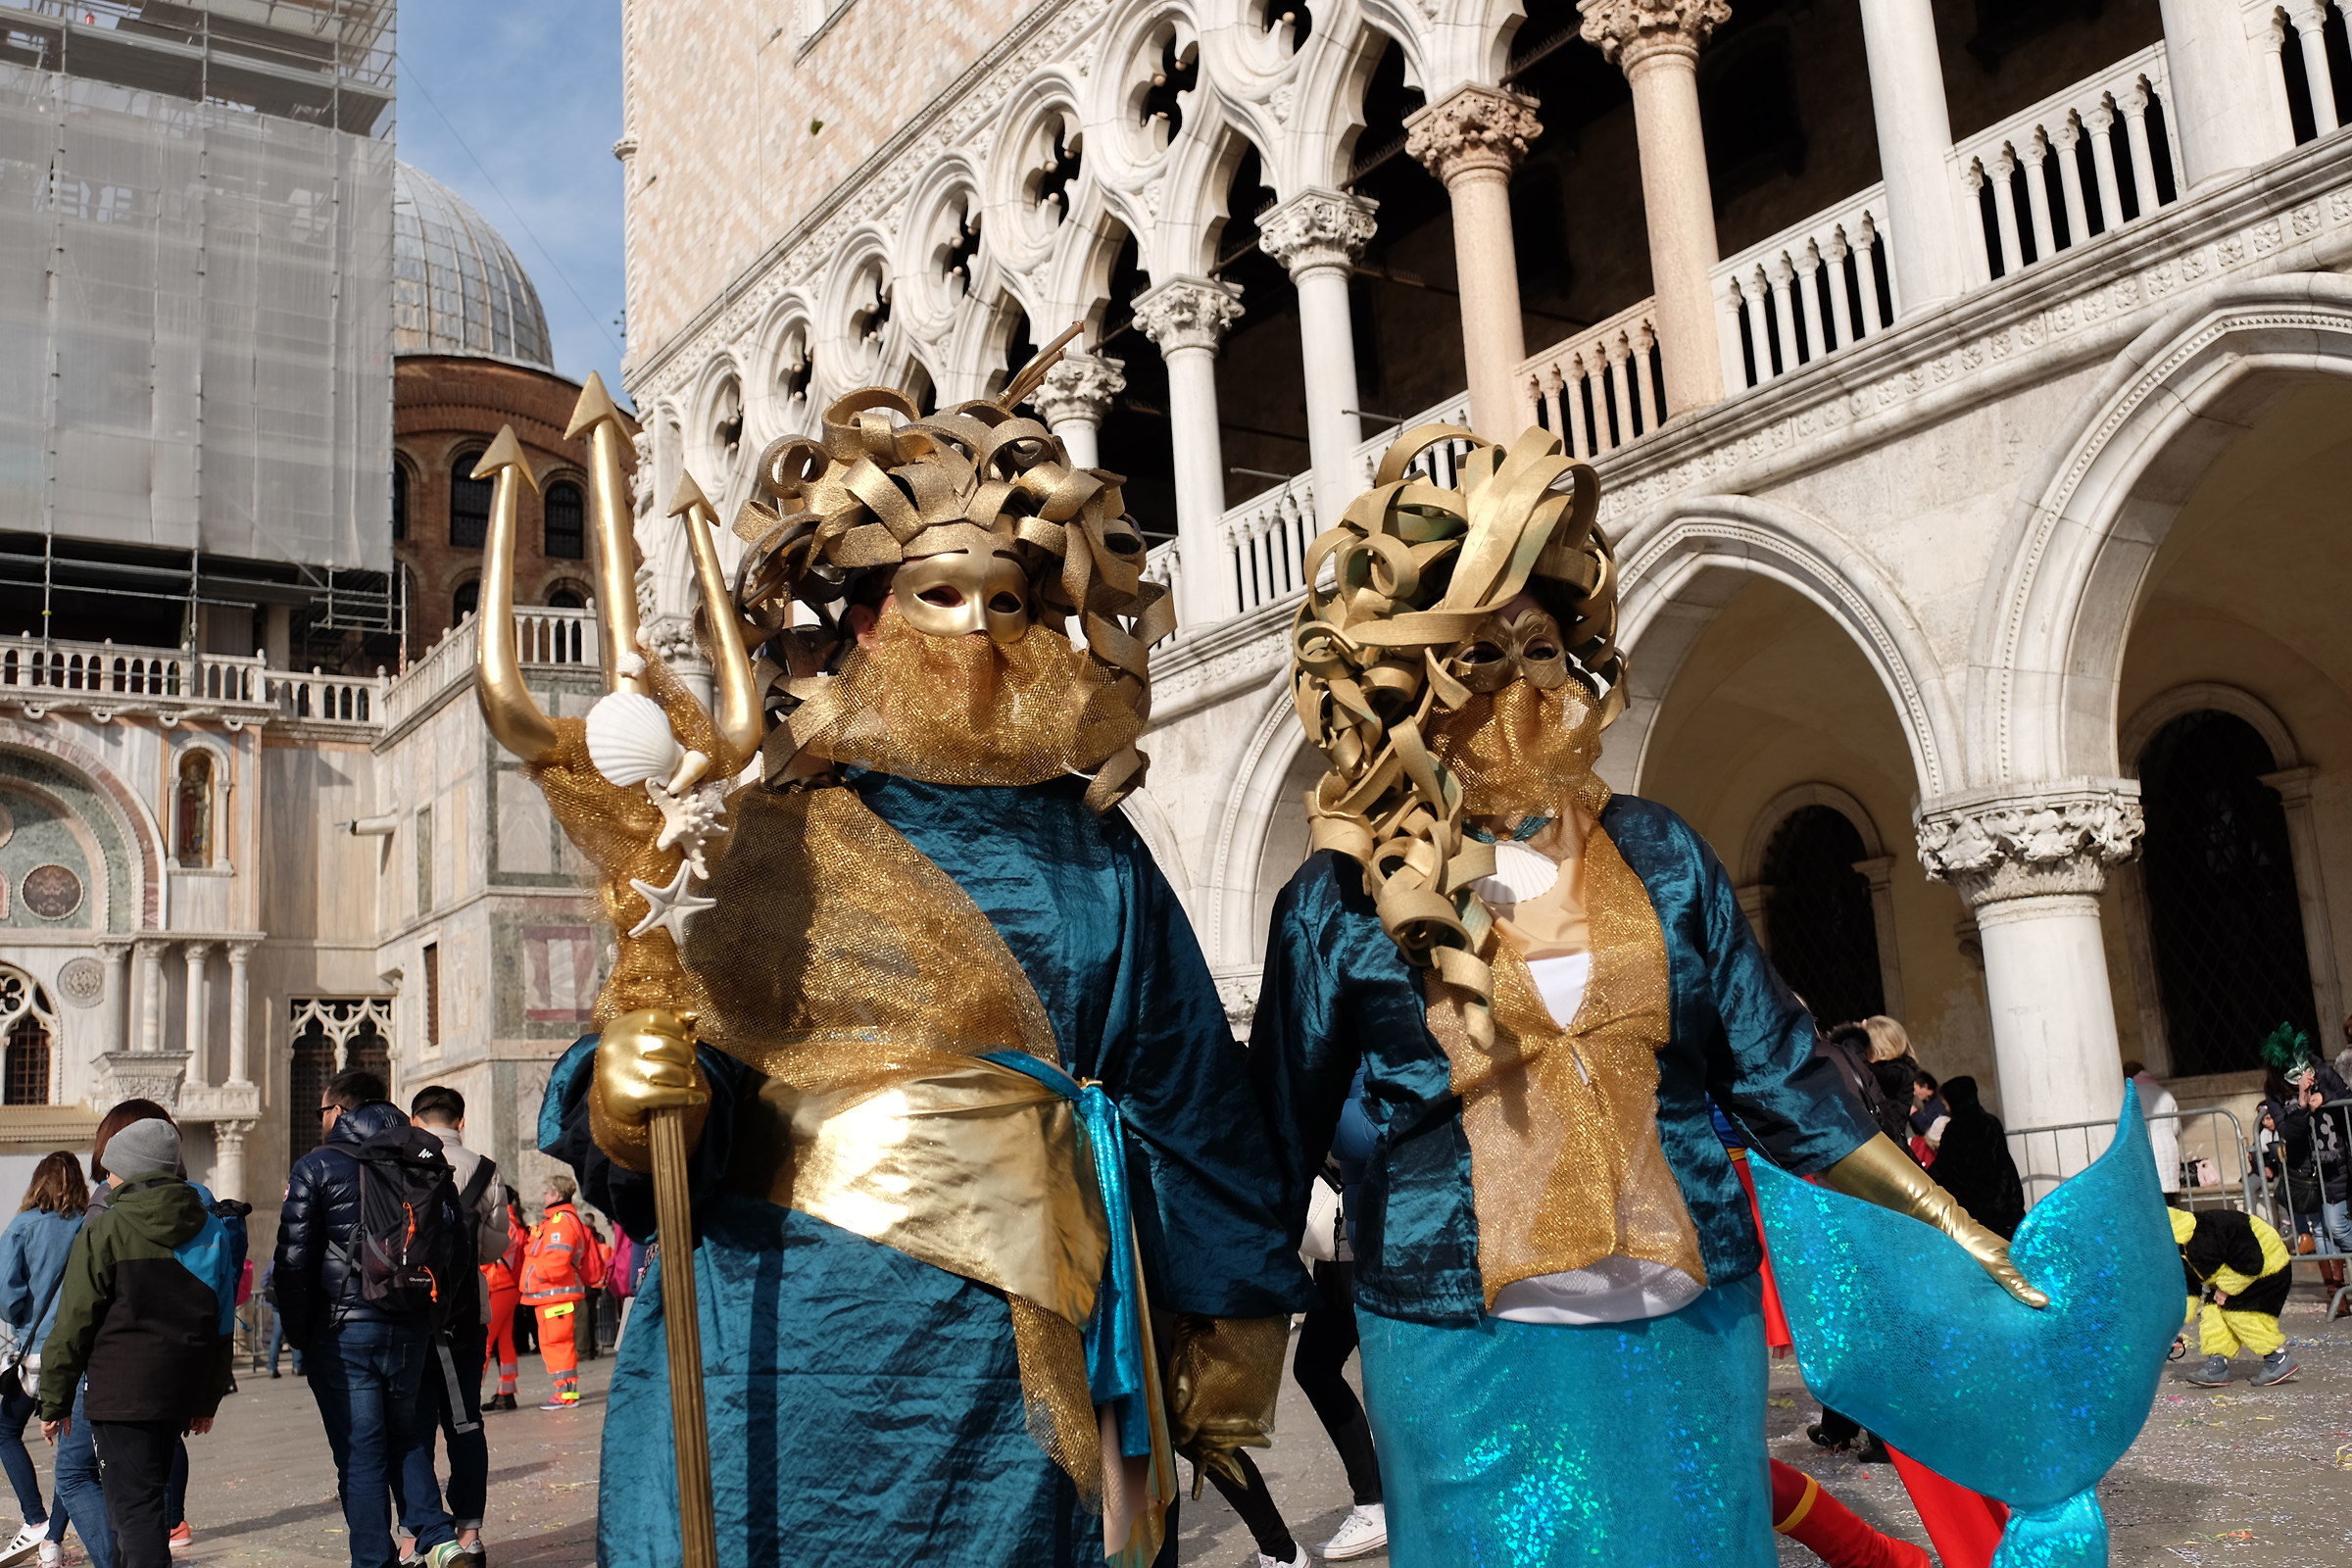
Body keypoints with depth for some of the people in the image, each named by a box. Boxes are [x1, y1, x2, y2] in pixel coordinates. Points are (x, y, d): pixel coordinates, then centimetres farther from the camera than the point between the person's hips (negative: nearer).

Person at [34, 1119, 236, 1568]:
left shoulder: (104, 1231, -8)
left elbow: (74, 1324, -8)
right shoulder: (211, 1229, 9)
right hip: (181, 1391, 6)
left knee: (133, 1501, -5)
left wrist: (54, 1401, 1)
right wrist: (208, 1398, 21)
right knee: (148, 1491, 20)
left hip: (122, 1390, -6)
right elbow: (222, 1321, 13)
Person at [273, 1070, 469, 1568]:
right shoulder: (430, 1166, 8)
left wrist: (299, 1333, 0)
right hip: (414, 1330, 4)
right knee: (405, 1441, 19)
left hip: (345, 1330, -4)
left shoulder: (317, 1167, -5)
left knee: (361, 1456, 2)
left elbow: (294, 1260, -9)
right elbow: (459, 1254, 8)